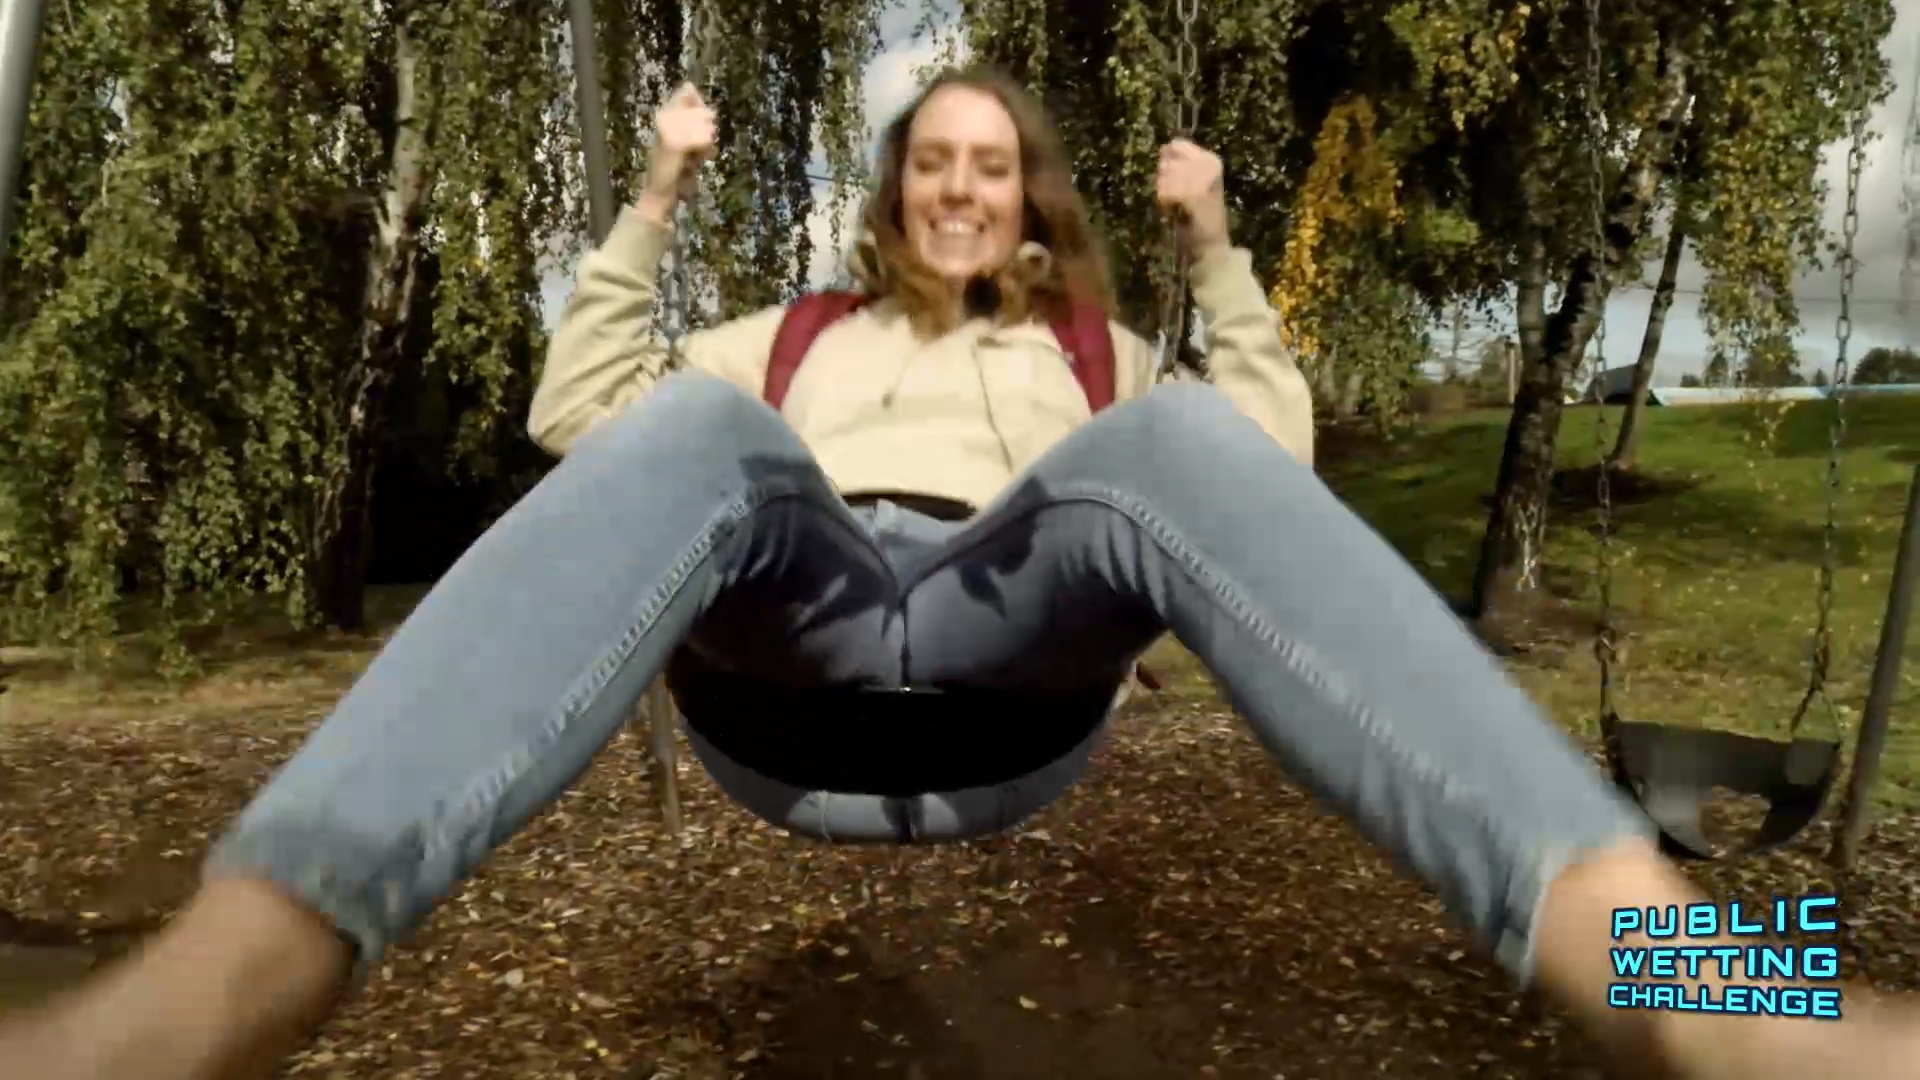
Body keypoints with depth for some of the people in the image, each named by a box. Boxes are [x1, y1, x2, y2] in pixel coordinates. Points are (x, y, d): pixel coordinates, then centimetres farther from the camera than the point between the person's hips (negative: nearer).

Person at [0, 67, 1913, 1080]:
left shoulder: (1088, 352, 34)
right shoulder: (793, 336, 35)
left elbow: (1274, 451, 25)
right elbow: (573, 408, 27)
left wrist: (1216, 248, 21)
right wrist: (653, 203, 24)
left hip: (1012, 631, 0)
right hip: (797, 624, 1)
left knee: (1171, 436, -30)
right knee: (693, 427, -31)